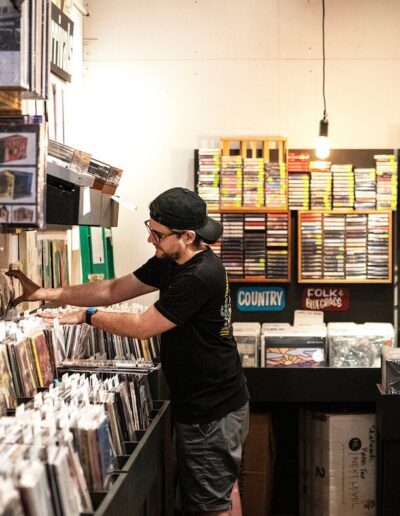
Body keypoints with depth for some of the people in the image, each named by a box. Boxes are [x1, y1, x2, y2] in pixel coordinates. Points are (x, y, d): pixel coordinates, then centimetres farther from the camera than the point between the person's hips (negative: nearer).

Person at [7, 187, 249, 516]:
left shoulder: (200, 276, -28)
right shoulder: (169, 262, 3)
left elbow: (141, 326, -23)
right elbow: (114, 290, 5)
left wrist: (86, 316, -10)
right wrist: (44, 294, -1)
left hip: (211, 412, -10)